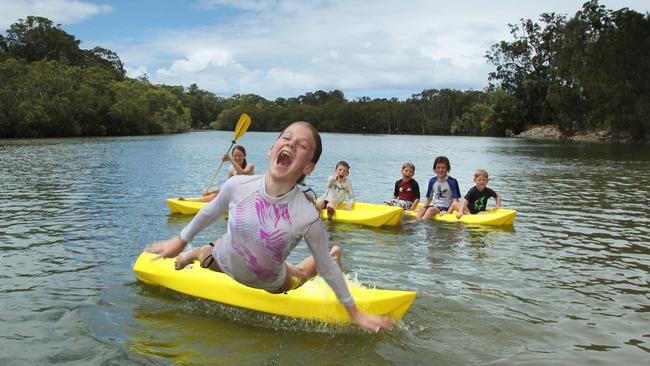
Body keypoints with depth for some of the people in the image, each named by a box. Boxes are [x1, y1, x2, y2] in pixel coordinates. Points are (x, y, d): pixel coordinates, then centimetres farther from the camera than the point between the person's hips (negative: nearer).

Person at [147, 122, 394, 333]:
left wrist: (354, 313, -9)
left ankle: (334, 254, 50)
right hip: (222, 263, 1)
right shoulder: (237, 186, -29)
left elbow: (327, 269, -18)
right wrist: (181, 240, 8)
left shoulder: (308, 218, -35)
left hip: (270, 287, 0)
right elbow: (210, 212, -6)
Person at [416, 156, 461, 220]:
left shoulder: (452, 182, -3)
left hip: (445, 208, -4)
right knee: (421, 210, -25)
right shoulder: (432, 181, 11)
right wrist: (424, 208, 2)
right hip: (434, 205, 5)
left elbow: (455, 201, -5)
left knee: (431, 209, -33)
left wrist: (448, 212, -18)